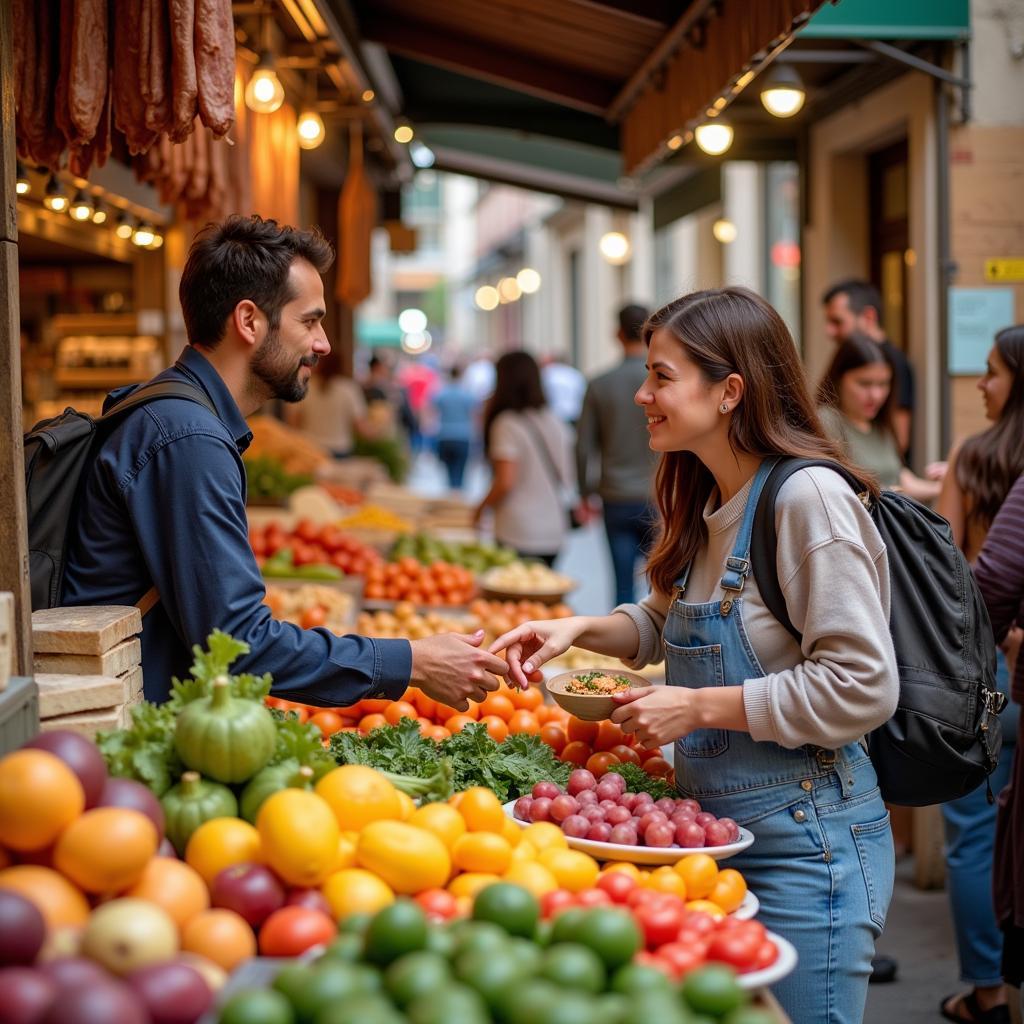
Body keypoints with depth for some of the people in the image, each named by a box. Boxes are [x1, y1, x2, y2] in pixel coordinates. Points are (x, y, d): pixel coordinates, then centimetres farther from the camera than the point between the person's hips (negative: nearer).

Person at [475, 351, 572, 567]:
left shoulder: (507, 423, -10)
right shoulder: (555, 422, 8)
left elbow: (505, 482, -15)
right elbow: (565, 478, 12)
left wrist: (483, 506, 0)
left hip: (518, 535, -6)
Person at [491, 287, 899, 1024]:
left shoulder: (809, 499, -19)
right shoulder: (707, 501, 8)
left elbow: (862, 687, -23)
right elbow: (670, 620, 24)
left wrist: (702, 706, -19)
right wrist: (581, 629, 5)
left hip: (804, 844, -8)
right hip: (718, 825, 9)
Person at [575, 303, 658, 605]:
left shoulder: (599, 385, 0)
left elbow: (584, 446, 4)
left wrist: (585, 494, 16)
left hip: (616, 501, 2)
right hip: (658, 499, -2)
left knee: (623, 583, 5)